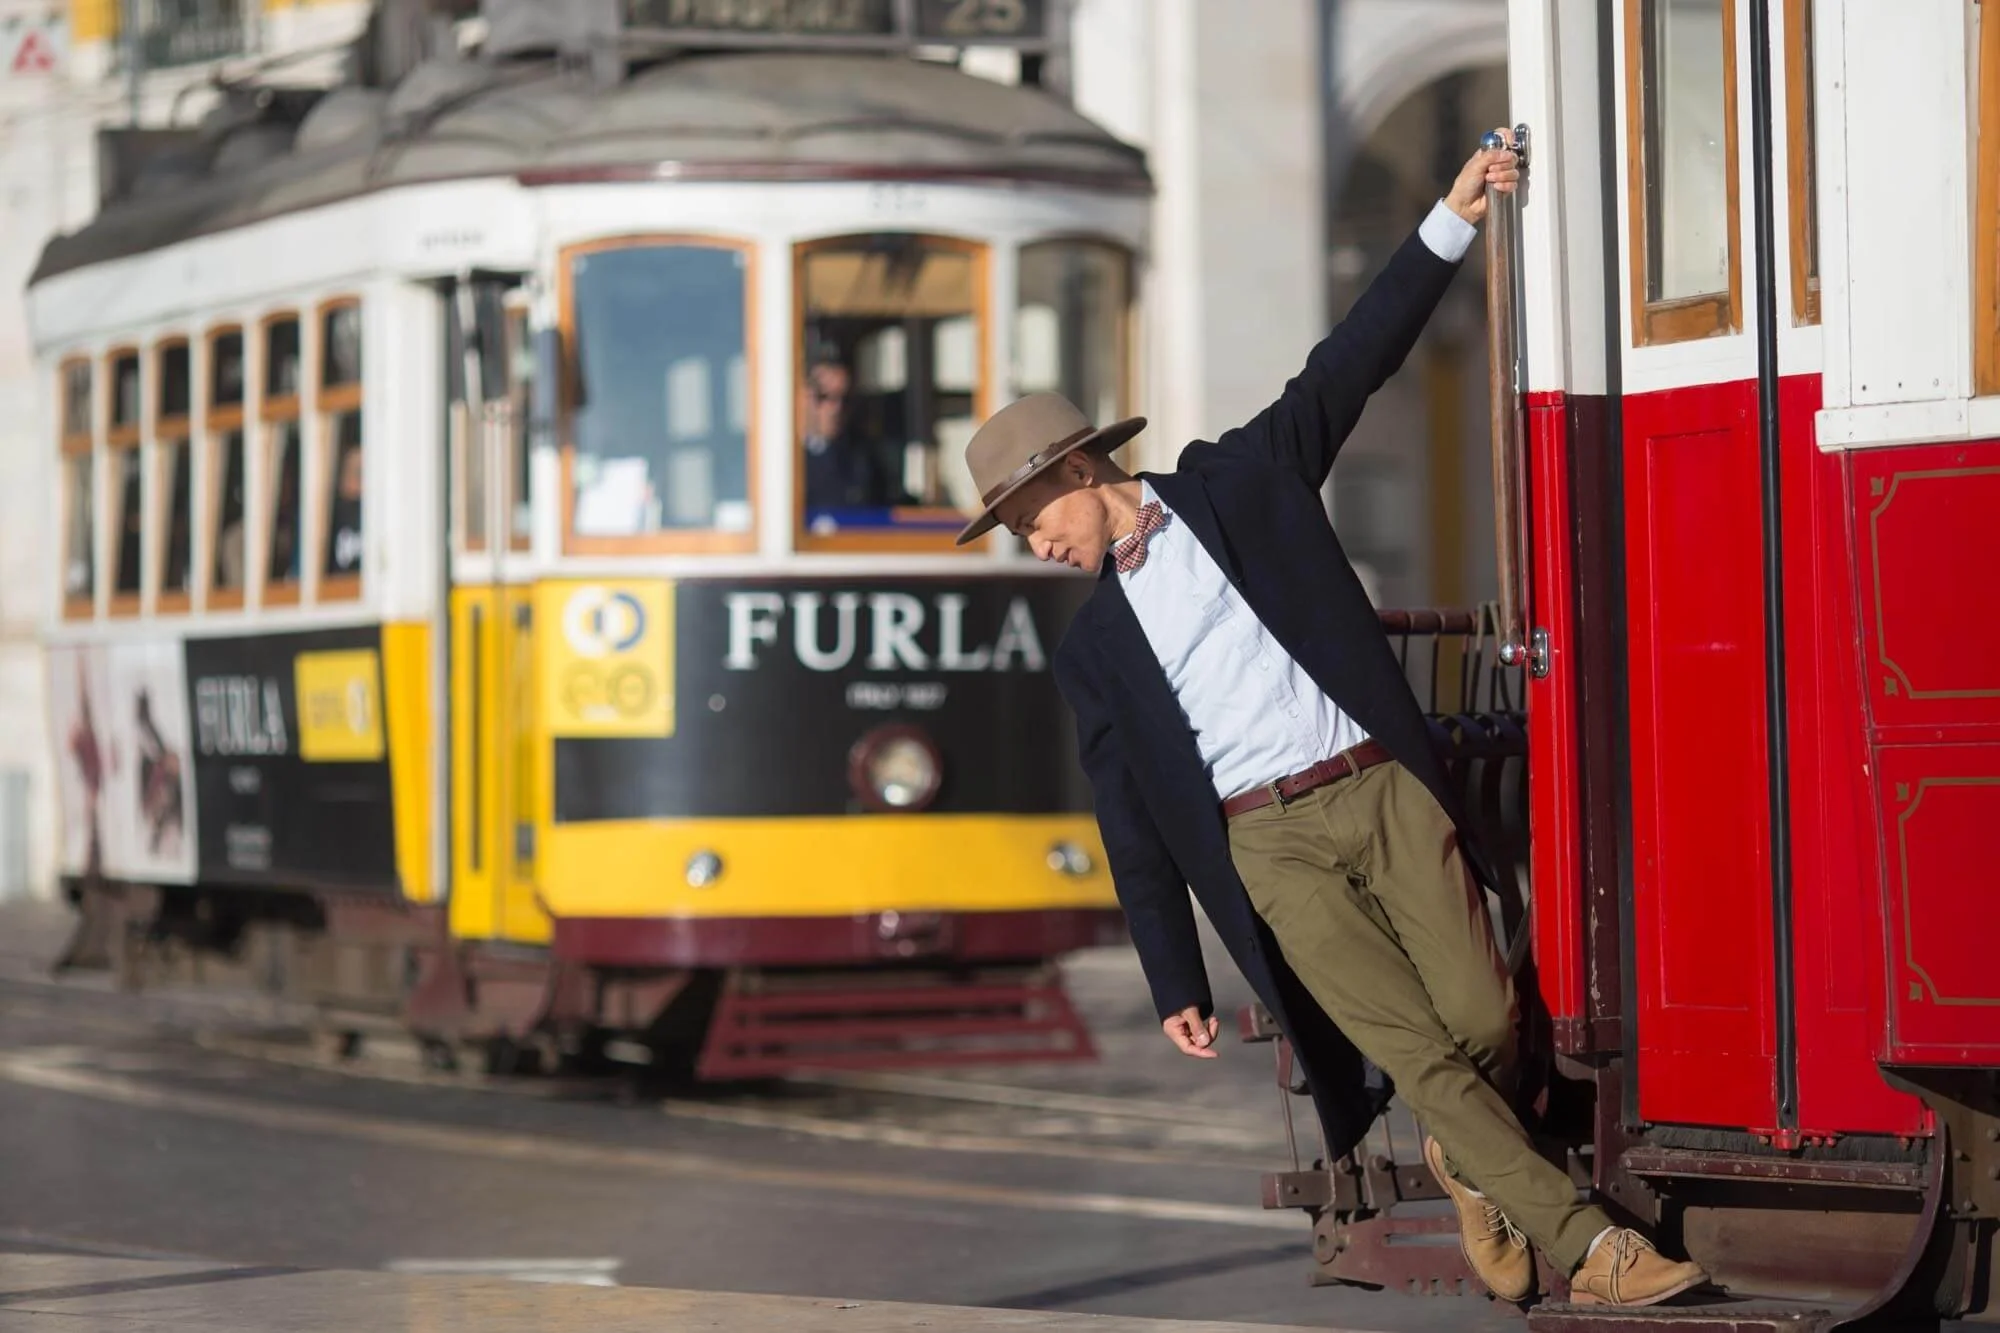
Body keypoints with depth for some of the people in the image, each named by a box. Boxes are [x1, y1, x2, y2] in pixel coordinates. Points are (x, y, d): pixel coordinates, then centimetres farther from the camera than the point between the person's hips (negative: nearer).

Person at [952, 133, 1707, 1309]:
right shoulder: (1096, 651, 16)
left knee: (1485, 1020, -12)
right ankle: (1587, 1245, -11)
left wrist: (1451, 225, -4)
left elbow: (1347, 370, 5)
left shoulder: (1238, 484, 12)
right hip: (1272, 841, 0)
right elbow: (1135, 824, 16)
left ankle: (1472, 1162, 20)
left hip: (1384, 788, 0)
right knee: (1417, 1050, -14)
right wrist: (1176, 985, 14)